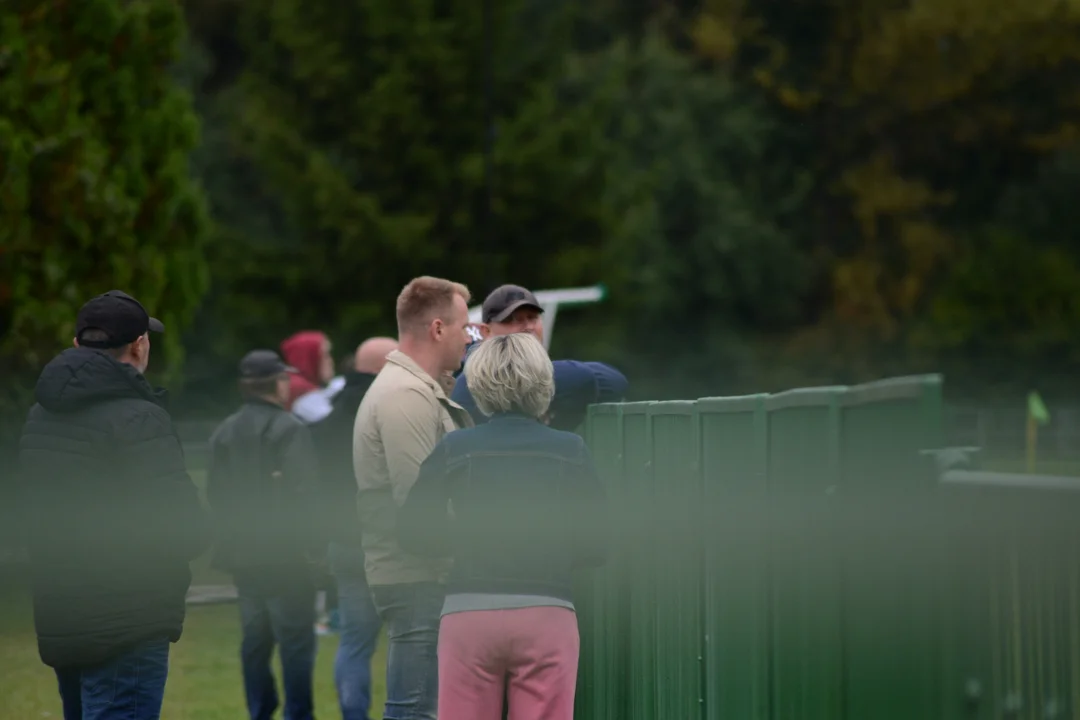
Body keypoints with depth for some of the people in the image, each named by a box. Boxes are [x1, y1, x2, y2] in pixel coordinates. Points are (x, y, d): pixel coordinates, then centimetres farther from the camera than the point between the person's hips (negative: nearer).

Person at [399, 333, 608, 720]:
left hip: (469, 613, 0)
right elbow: (594, 546, 3)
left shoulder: (454, 449, 0)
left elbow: (413, 532, 2)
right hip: (547, 613, 0)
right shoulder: (571, 452, 0)